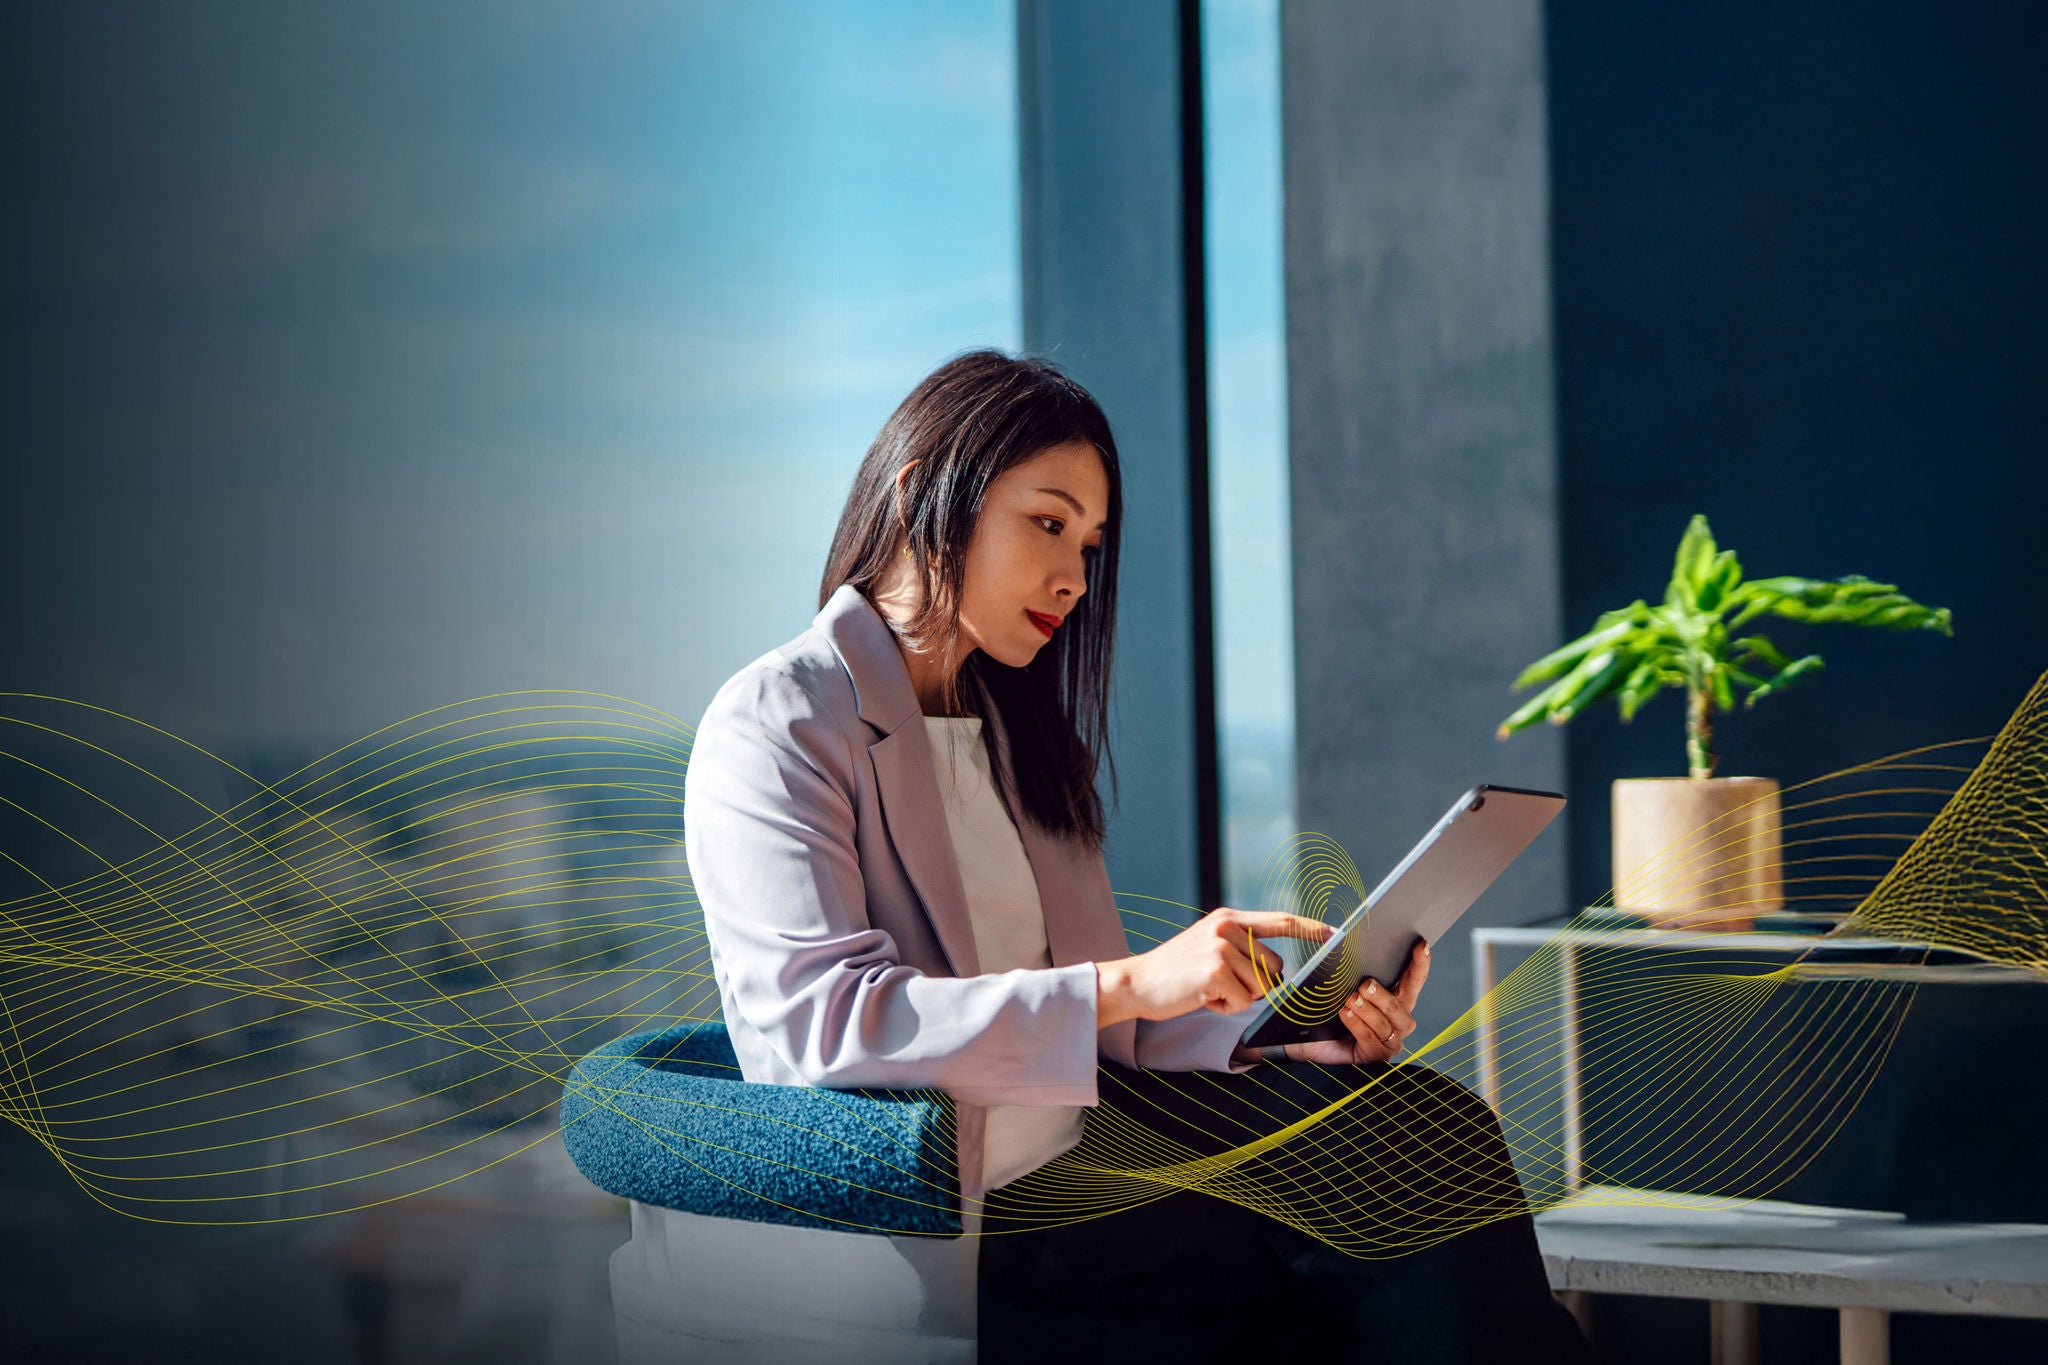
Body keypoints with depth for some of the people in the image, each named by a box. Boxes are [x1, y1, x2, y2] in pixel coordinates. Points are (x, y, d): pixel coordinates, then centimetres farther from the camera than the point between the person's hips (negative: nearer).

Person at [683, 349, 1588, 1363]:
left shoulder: (1019, 731, 19)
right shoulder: (777, 726, -7)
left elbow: (1092, 1018, 13)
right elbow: (817, 1025, -21)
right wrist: (1133, 982, -25)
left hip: (1085, 1146, 8)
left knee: (1425, 1119, -13)